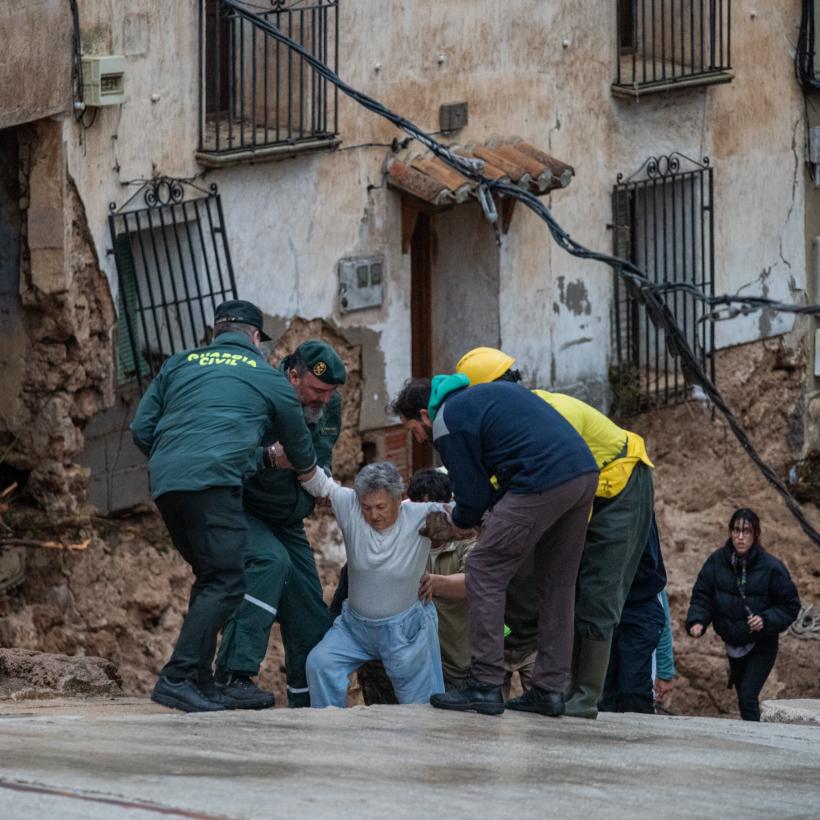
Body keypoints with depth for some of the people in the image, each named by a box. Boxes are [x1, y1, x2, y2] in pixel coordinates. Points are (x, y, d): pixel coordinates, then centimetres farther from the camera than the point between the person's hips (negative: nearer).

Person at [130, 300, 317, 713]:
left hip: (165, 482, 6)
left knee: (209, 578, 16)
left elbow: (141, 428, 18)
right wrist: (308, 470, 51)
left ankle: (201, 682, 12)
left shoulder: (179, 364, 24)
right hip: (214, 481, -6)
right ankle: (177, 678, -21)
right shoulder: (268, 377, 16)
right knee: (225, 582, -8)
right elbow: (301, 451, 28)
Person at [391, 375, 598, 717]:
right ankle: (550, 689, 17)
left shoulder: (447, 423, 2)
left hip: (544, 483, -9)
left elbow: (473, 493, 4)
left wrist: (460, 523, 26)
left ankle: (484, 686, -2)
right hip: (585, 471, 9)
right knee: (557, 584, 17)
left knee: (484, 572, 0)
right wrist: (493, 514, 29)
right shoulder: (485, 392, 28)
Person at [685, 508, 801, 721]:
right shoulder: (717, 561, -7)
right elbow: (702, 595, -2)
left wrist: (766, 620, -23)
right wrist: (697, 621, -21)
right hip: (733, 645, 4)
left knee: (747, 698, -16)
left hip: (762, 646, -4)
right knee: (743, 696, 16)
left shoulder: (770, 567, -14)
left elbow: (790, 606, -7)